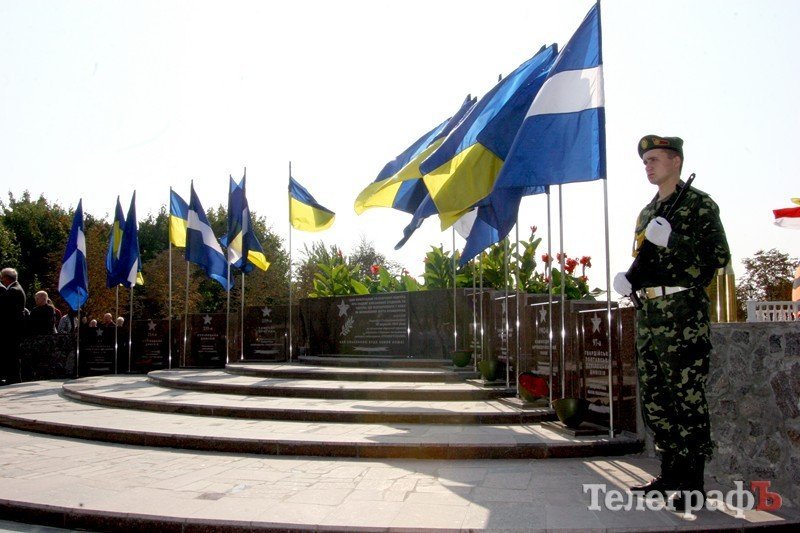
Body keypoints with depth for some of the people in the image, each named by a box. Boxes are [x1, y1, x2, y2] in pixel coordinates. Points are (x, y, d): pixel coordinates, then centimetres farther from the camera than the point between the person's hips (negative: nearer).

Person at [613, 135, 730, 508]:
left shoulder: (699, 204, -1)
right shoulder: (647, 212, 21)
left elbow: (720, 255, -10)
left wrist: (672, 240, -19)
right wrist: (628, 278, 9)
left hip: (683, 310, -8)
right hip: (649, 311, 8)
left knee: (687, 397, -5)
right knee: (653, 397, 9)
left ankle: (693, 484, 3)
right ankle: (671, 473, 20)